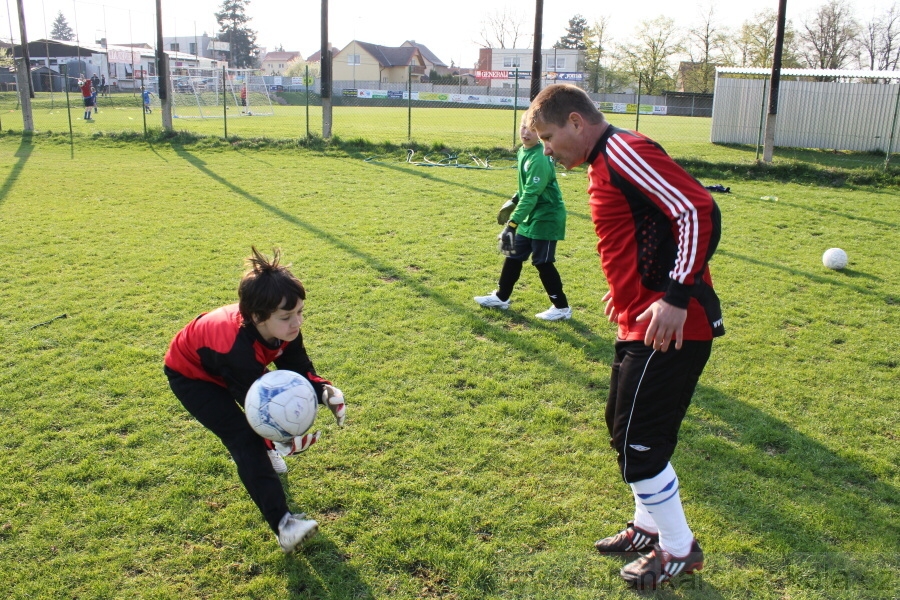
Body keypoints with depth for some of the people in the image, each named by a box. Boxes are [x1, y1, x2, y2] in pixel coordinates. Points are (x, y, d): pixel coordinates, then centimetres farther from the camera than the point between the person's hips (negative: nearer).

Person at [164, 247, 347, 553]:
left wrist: (325, 390, -34)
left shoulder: (285, 328, -25)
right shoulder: (238, 349, -44)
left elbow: (300, 370, -15)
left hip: (223, 366, 8)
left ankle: (263, 454, 42)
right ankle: (283, 525, -23)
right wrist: (279, 437, -50)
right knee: (245, 439, -20)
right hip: (191, 374, -7)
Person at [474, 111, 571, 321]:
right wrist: (512, 202, 17)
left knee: (542, 262, -2)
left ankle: (561, 307, 11)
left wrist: (512, 224, -33)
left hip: (546, 217, -9)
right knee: (514, 255, 15)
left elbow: (531, 196, -30)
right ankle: (501, 297, 30)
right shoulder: (523, 151, 4)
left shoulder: (539, 159, -25)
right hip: (530, 217, 9)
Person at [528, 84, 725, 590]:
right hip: (641, 324, 10)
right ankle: (649, 526, 37)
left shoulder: (623, 152, -16)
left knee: (638, 443, -1)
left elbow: (700, 212, -24)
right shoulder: (604, 164, 14)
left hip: (671, 328, -10)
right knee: (625, 430, 19)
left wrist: (676, 296, -26)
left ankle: (679, 550, 19)